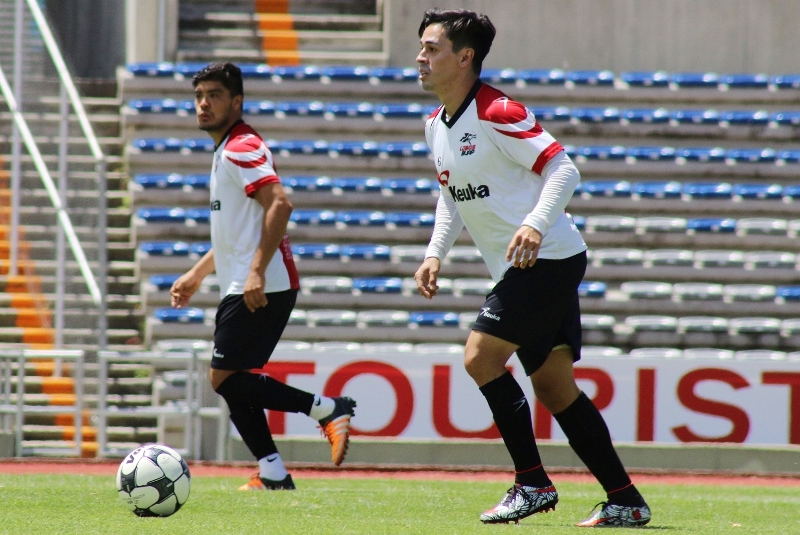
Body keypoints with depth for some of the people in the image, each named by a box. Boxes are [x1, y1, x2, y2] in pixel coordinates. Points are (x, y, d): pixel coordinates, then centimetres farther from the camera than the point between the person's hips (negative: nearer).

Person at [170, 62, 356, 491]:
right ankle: (272, 474, 8)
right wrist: (197, 274, 31)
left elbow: (279, 204, -24)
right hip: (241, 289, 10)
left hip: (260, 290, -10)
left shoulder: (241, 148, -11)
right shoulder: (226, 151, 21)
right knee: (231, 382, 8)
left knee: (225, 378, -12)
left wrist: (258, 270, -29)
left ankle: (327, 408, -11)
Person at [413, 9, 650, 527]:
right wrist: (435, 254, 10)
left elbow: (563, 169, -18)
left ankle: (533, 483, -7)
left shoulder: (496, 114, -17)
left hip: (548, 258, -9)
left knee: (481, 357, -15)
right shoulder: (436, 125, 11)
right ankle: (626, 501, 9)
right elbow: (453, 196, 23)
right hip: (519, 271, 9)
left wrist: (535, 223, -32)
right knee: (553, 383, 6)